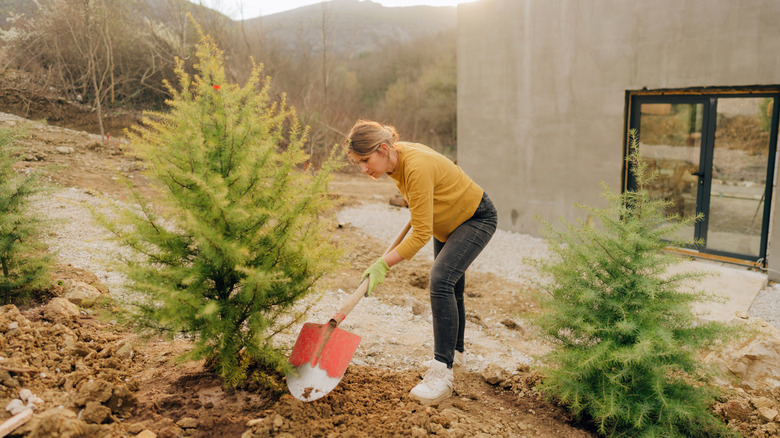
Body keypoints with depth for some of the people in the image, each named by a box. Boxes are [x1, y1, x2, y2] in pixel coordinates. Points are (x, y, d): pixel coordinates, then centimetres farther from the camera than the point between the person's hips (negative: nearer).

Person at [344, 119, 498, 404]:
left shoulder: (416, 167, -38)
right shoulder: (394, 159, -12)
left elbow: (421, 234, -37)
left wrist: (383, 264, -36)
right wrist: (418, 208, 19)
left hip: (476, 218, -9)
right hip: (447, 222, 9)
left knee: (441, 279, -26)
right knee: (450, 288, 18)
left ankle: (441, 374, -26)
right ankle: (454, 351, 39)